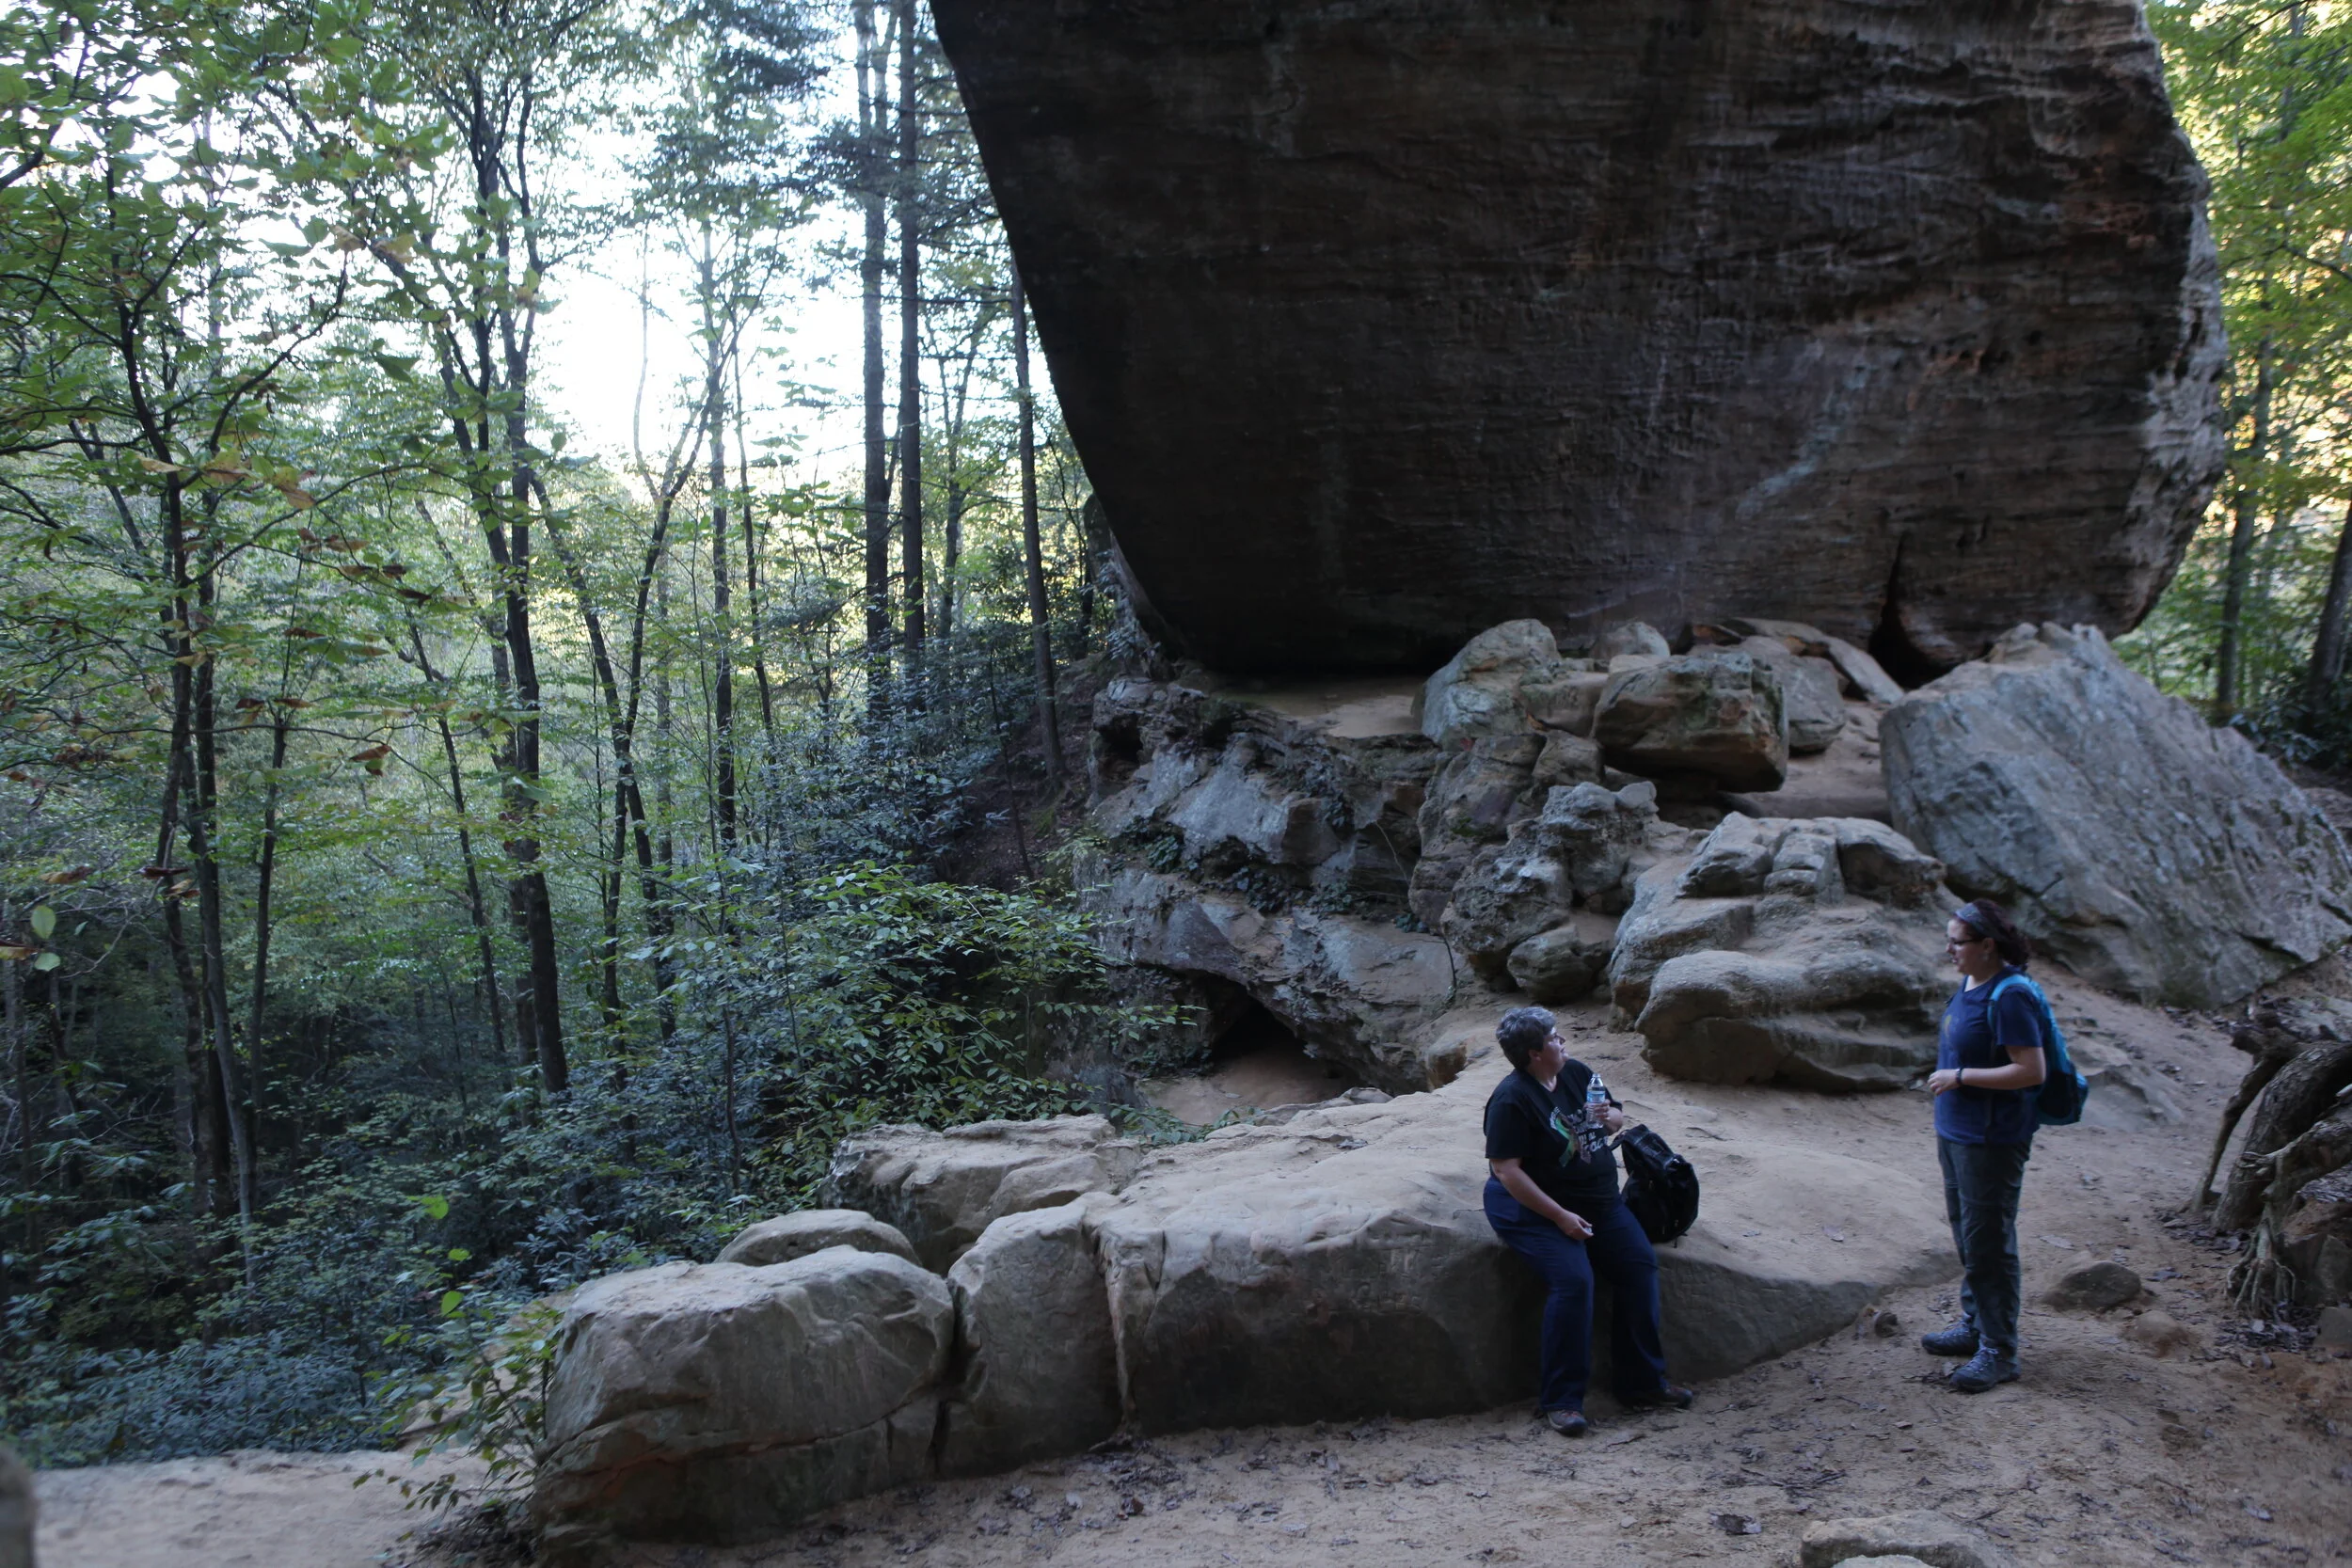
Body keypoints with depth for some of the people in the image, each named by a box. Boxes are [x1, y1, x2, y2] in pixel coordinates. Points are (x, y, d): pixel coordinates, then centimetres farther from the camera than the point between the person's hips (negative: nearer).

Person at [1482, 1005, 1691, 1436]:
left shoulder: (1576, 1073, 5)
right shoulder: (1512, 1100, -19)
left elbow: (1618, 1117, 18)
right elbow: (1507, 1171, -22)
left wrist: (1610, 1117, -8)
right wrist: (1560, 1217, -23)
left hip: (1599, 1201, 8)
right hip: (1534, 1208, -8)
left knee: (1640, 1264, -6)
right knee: (1573, 1280, -26)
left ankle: (1642, 1381, 7)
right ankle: (1560, 1401, -17)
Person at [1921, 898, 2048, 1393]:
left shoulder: (2009, 996, -22)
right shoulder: (1971, 985, 7)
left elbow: (2031, 1071, -24)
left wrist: (1959, 1077, -21)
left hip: (1991, 1140, -10)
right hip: (1956, 1130, 10)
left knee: (1988, 1242, -2)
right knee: (1966, 1235, 21)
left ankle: (1999, 1351, 9)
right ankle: (1975, 1324, 36)